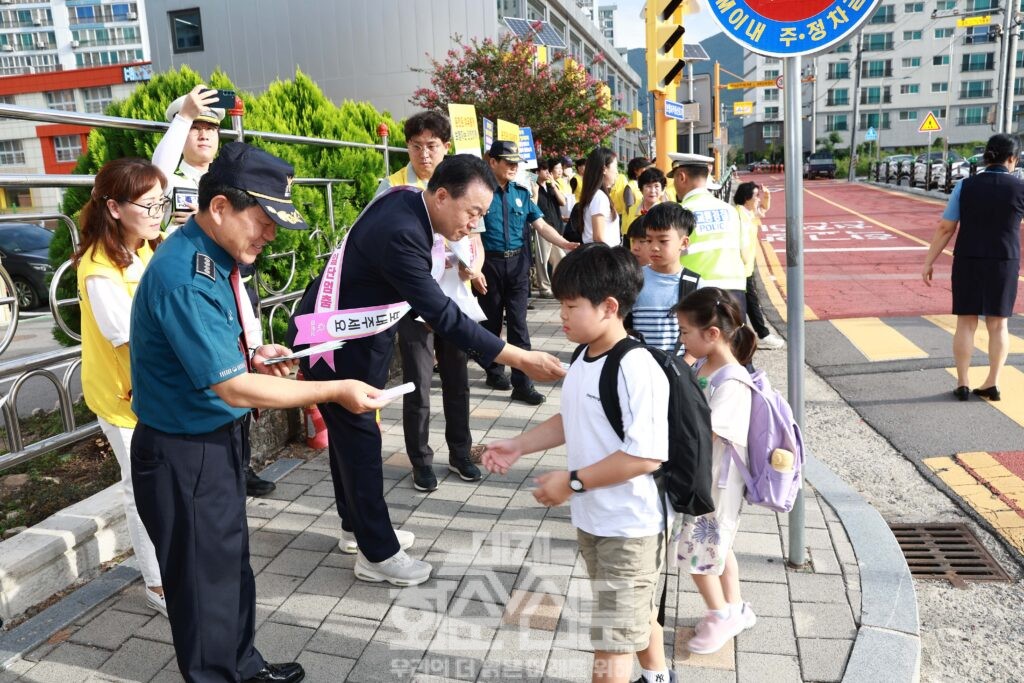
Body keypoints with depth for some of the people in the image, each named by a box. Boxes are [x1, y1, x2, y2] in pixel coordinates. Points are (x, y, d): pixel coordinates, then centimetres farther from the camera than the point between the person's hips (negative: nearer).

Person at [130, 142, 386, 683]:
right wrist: (336, 391, -21)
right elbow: (235, 389, -27)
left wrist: (251, 354, 1)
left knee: (232, 560, 23)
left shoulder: (213, 257, 3)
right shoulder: (185, 277, -28)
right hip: (184, 455, -10)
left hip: (219, 439, 10)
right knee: (205, 578, 9)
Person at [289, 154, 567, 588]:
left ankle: (357, 526, 36)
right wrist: (521, 360, -34)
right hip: (331, 341, -9)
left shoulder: (408, 200, -6)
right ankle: (378, 555, 11)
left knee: (351, 431, 19)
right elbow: (443, 316, -35)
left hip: (360, 335, 9)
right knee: (360, 438, -2)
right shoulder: (399, 234, -33)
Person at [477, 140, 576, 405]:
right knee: (491, 321, 10)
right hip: (490, 262, -3)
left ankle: (522, 383, 1)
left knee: (518, 322, -1)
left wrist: (565, 244, -9)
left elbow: (541, 226, 5)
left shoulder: (521, 193, 8)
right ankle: (494, 371, 29)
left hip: (517, 262, 3)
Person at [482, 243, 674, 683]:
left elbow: (646, 456, -30)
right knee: (635, 613, 28)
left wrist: (572, 482, -25)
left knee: (611, 637, 2)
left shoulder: (636, 369, -26)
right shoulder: (584, 359, 2)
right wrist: (518, 446, 4)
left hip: (628, 527, -9)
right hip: (591, 519, 9)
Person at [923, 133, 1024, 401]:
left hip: (968, 261, 0)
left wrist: (929, 262, -1)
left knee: (966, 322, 7)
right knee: (998, 323, 11)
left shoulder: (965, 186, -6)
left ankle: (962, 384, 8)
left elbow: (945, 228, -6)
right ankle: (992, 384, 13)